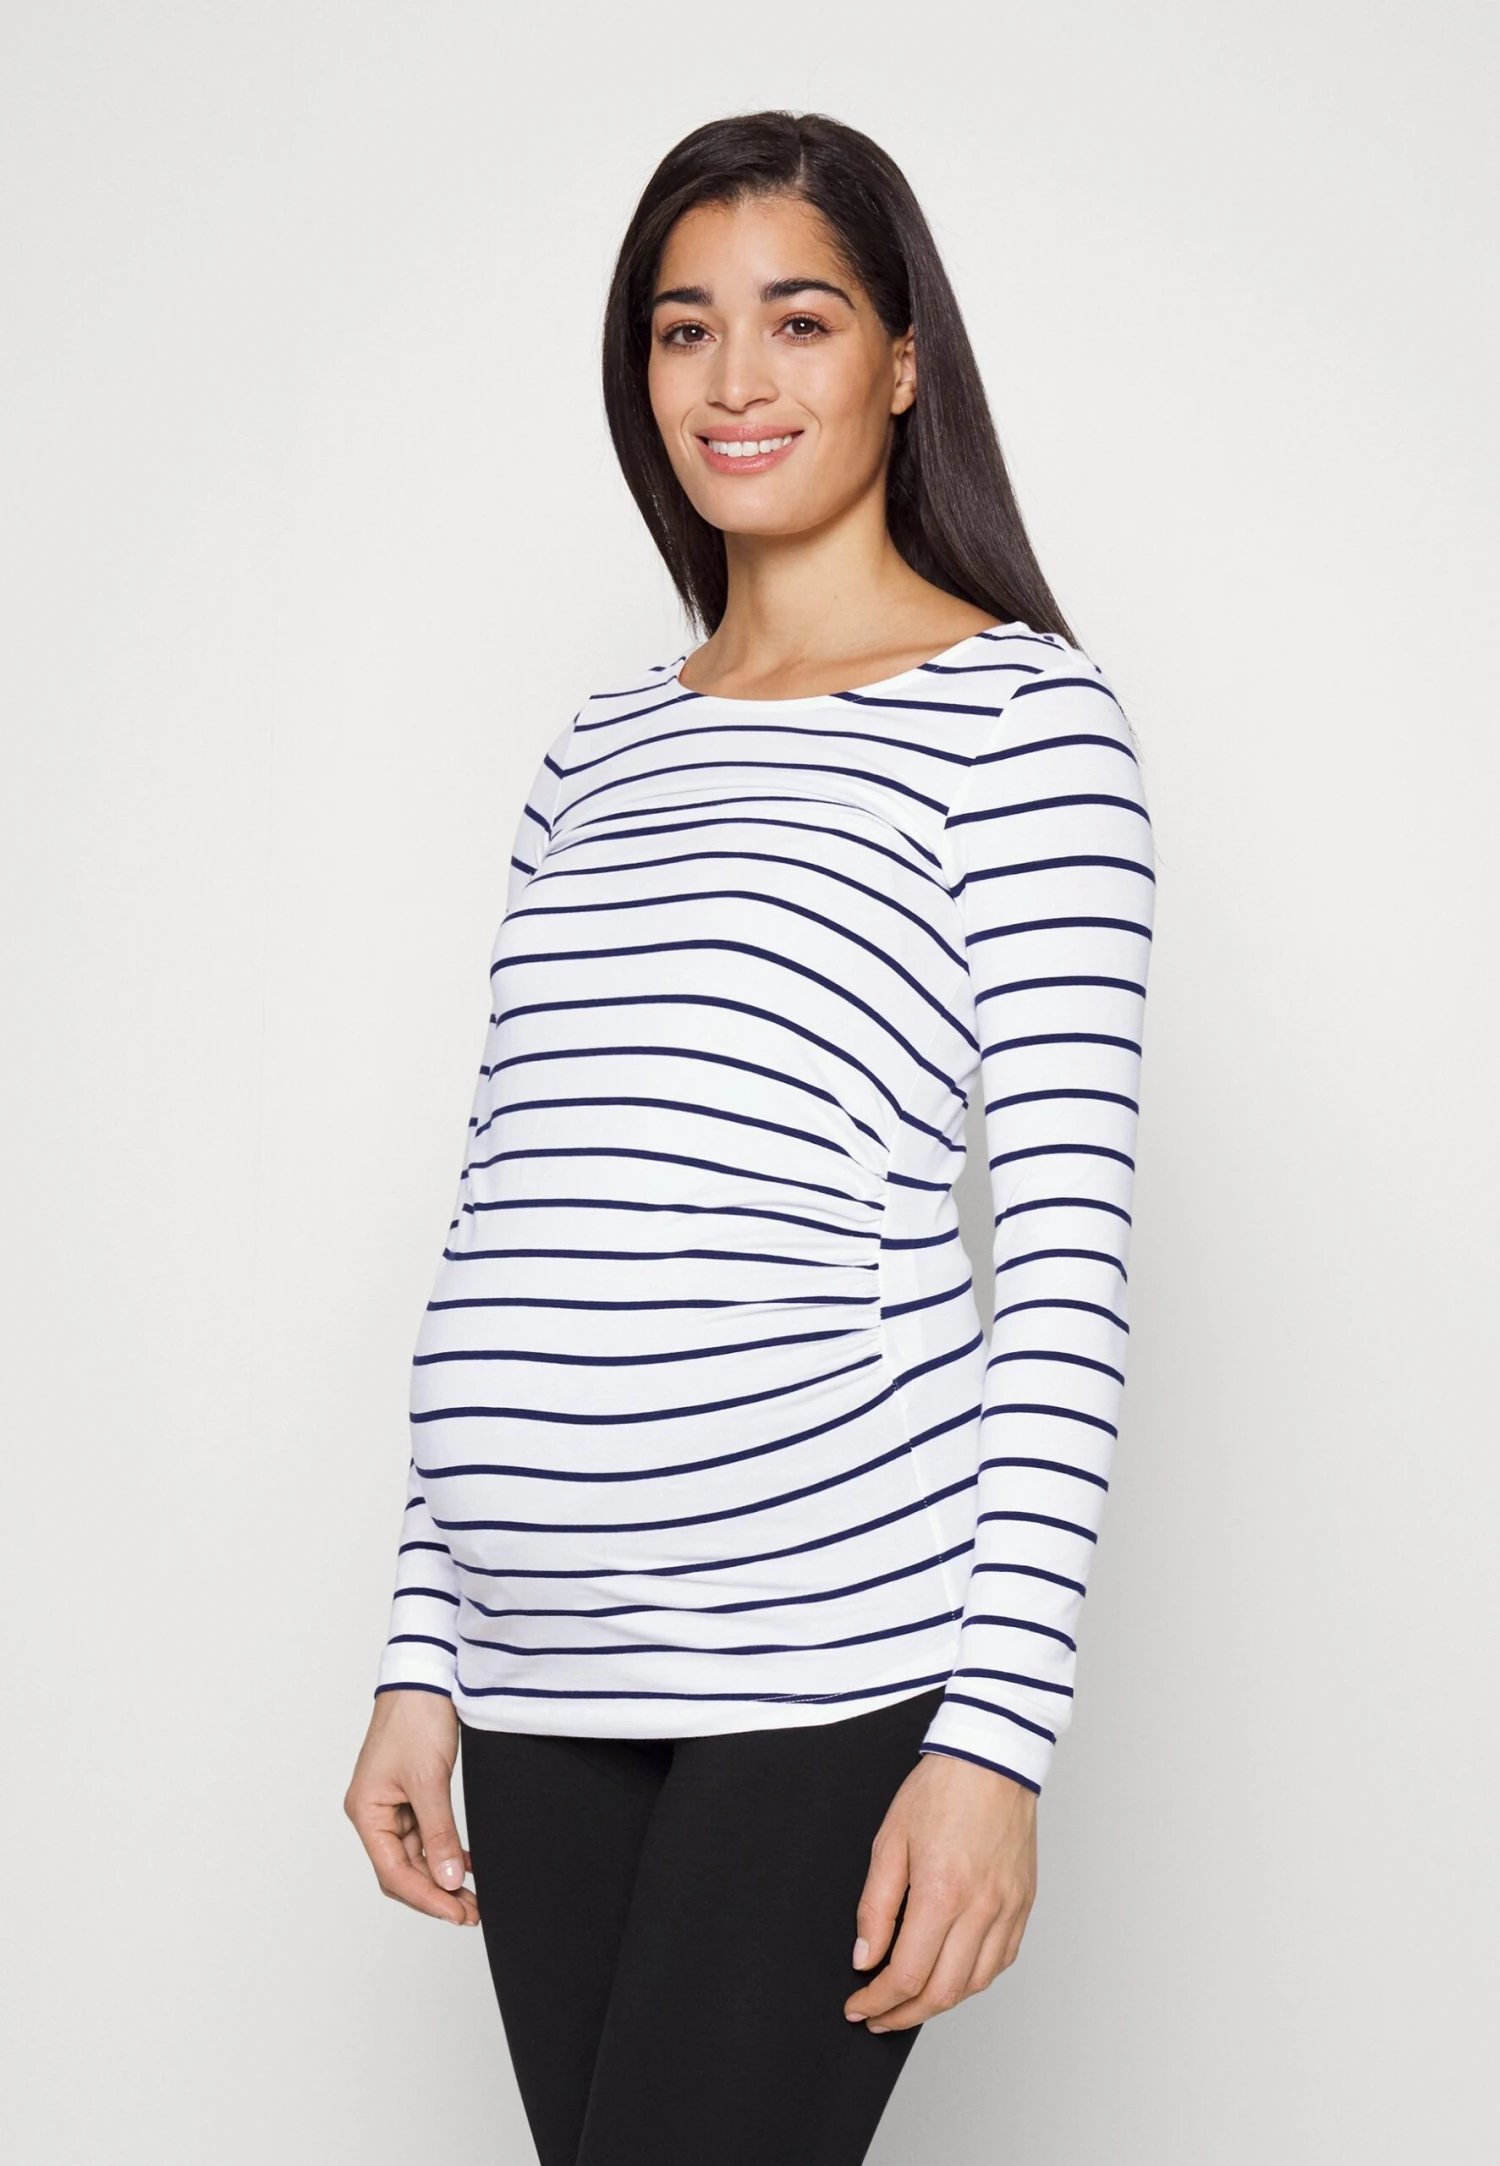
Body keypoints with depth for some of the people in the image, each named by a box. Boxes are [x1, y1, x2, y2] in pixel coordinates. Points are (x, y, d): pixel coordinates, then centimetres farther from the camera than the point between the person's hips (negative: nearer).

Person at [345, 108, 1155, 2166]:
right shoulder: (605, 741, 17)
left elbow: (1071, 1249, -7)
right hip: (549, 1673, 6)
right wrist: (426, 1654, 13)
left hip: (840, 1643, -5)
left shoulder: (1018, 707, -1)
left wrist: (998, 1731, -14)